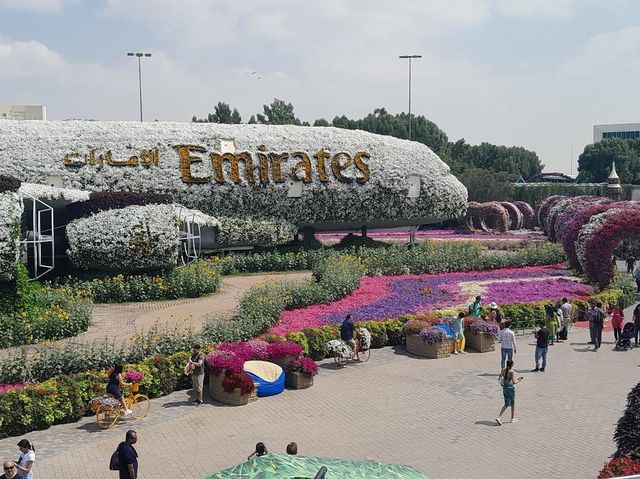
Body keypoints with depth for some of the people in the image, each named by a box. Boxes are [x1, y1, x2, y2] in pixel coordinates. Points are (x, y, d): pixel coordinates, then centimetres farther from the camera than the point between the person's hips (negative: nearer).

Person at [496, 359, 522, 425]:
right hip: (510, 388, -6)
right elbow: (514, 382, -22)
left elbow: (499, 378, 8)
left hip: (504, 388, 6)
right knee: (512, 403, 16)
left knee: (506, 404, 14)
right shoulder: (511, 371, -19)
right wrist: (519, 380, -4)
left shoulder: (503, 370, 0)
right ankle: (513, 418, 29)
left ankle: (499, 417, -2)